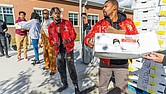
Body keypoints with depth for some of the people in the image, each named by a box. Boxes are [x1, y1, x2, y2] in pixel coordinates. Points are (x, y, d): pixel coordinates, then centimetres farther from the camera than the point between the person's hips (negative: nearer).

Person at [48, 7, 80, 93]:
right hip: (58, 50, 4)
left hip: (68, 49, -4)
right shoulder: (50, 27, 5)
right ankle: (65, 84, 38)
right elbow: (50, 39, 12)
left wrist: (69, 40, -25)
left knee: (71, 68, -3)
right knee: (61, 68, 16)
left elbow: (73, 34, -5)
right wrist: (54, 43, -10)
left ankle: (76, 86, 18)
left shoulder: (67, 23, -5)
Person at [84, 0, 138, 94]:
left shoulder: (128, 22, -1)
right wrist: (90, 41, -28)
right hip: (105, 62, 1)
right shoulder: (100, 24, 0)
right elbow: (88, 37, -4)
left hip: (122, 63, 0)